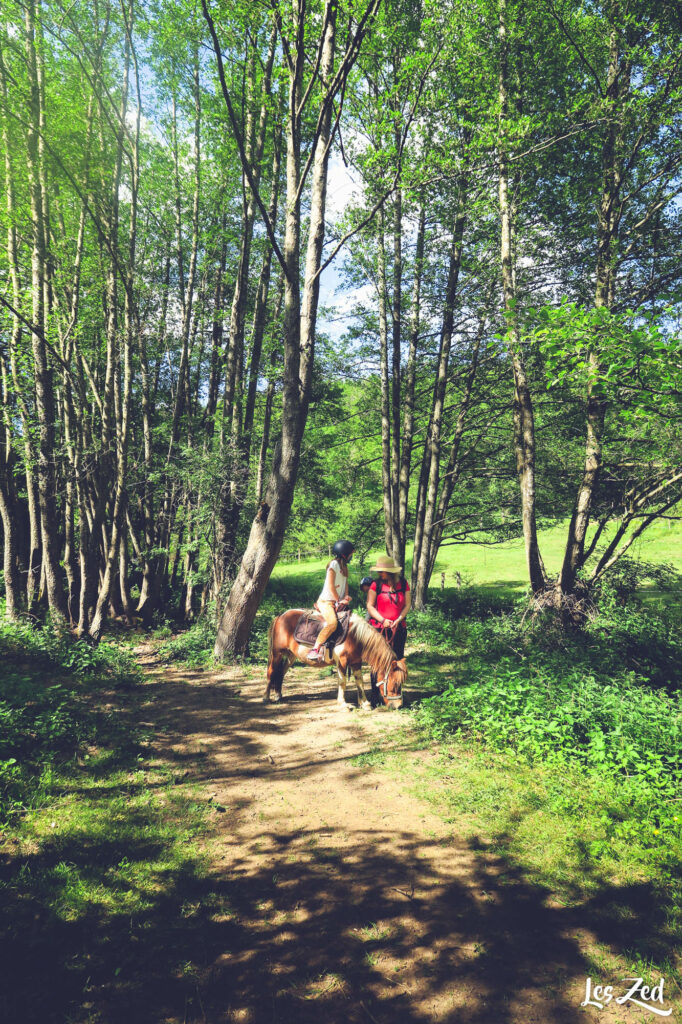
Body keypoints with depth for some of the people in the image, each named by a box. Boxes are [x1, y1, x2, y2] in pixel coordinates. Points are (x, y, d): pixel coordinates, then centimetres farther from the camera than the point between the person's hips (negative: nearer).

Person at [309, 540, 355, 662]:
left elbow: (345, 583, 18)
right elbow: (330, 586, -15)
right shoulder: (334, 564, -10)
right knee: (332, 622, -31)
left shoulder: (344, 566, 17)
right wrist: (339, 600, -10)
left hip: (337, 602, 9)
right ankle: (315, 650, -30)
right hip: (326, 601, -9)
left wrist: (346, 597, 1)